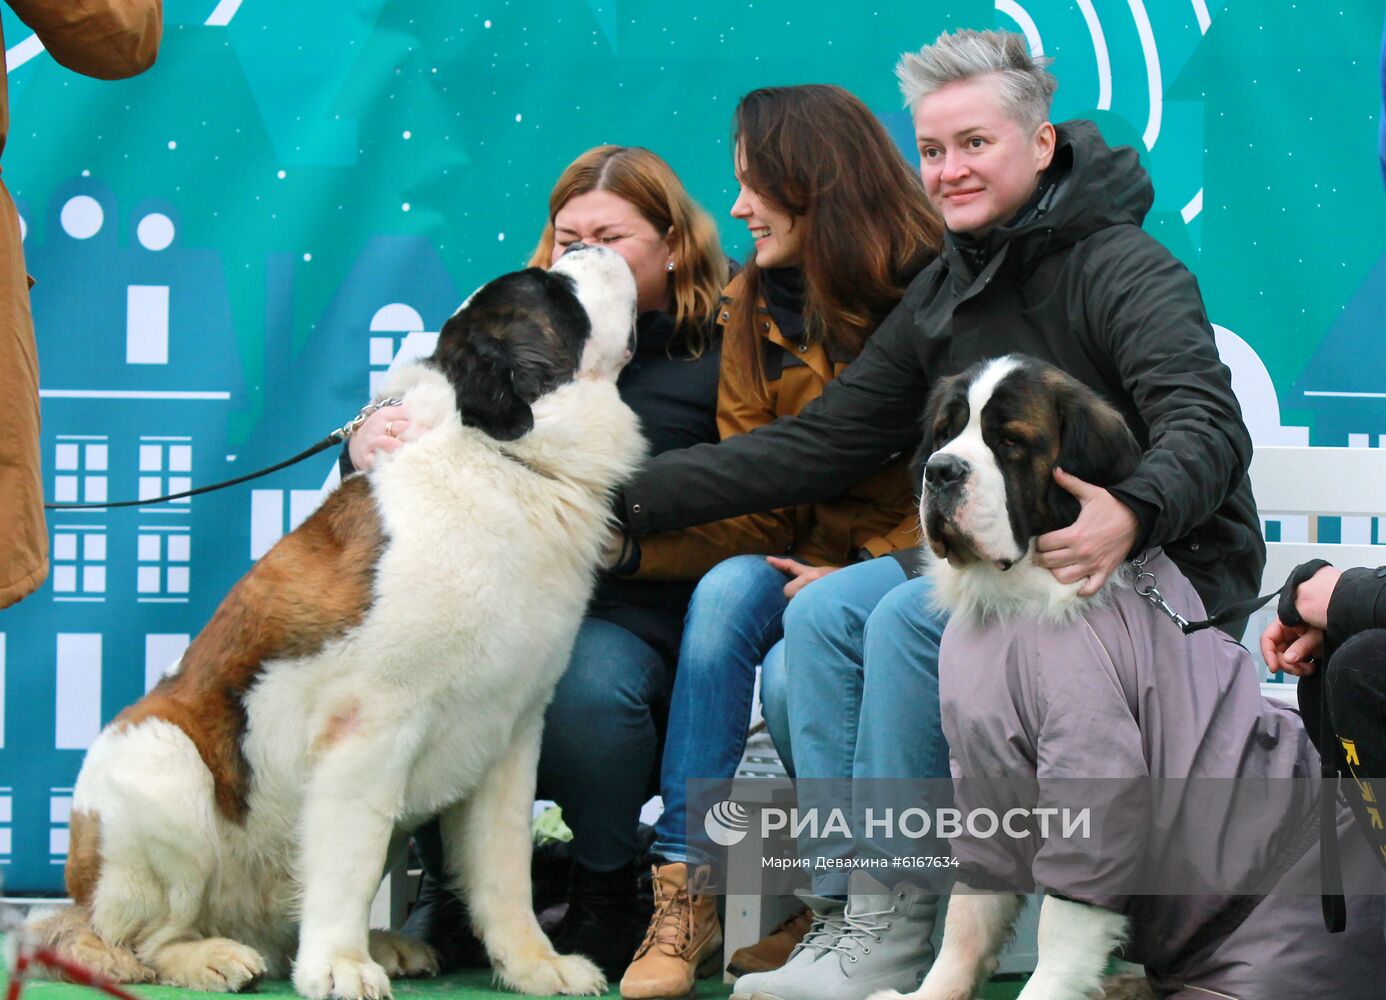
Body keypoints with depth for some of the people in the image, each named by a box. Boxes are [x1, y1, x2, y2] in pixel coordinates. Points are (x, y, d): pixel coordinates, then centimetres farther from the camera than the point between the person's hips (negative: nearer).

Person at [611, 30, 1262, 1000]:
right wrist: (636, 499, 2)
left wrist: (1132, 514, -49)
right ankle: (846, 911, -16)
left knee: (910, 620, -27)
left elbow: (1207, 426, -26)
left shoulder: (1124, 269, -11)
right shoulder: (943, 292, 12)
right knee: (824, 612, -14)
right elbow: (819, 442, 11)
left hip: (1160, 562, -8)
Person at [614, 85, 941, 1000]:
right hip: (815, 563, 5)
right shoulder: (757, 307, 7)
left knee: (797, 673, -32)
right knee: (728, 590, -27)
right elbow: (755, 509, 1)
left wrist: (871, 570, -21)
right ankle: (686, 890, -27)